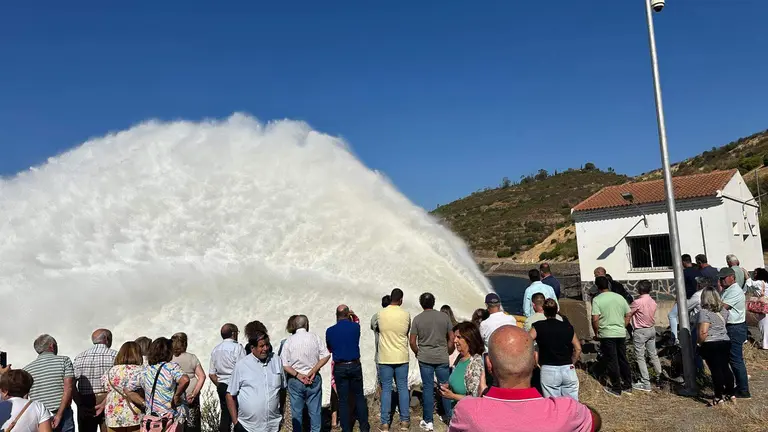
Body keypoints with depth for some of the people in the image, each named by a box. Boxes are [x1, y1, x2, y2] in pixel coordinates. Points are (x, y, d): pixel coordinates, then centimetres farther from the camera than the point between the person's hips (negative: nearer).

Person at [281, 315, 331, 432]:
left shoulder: (289, 341, -4)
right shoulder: (315, 337, -4)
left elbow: (284, 364, -9)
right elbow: (326, 356, -9)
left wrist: (298, 375, -10)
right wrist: (313, 372, -9)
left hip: (295, 381, 0)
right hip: (314, 379, 0)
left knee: (296, 411, 12)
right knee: (315, 410, 10)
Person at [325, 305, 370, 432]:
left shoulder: (330, 331, -7)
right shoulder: (355, 327, -8)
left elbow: (329, 349, 8)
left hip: (339, 368, -1)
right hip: (355, 366, 1)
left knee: (343, 400, 8)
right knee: (359, 396, 15)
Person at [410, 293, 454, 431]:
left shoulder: (417, 319, -5)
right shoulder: (444, 316, -1)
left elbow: (412, 341, -3)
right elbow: (451, 339, 2)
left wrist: (417, 353, 14)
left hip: (424, 358, -1)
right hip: (442, 358, 1)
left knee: (428, 388, 5)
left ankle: (428, 421, 12)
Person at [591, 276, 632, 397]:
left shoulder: (597, 300, -11)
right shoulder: (619, 297, 5)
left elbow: (595, 319, -17)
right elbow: (628, 315, 9)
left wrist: (596, 333, -4)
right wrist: (622, 327, 17)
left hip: (606, 334, -5)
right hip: (621, 334, 5)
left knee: (612, 362, 4)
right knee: (623, 360, 17)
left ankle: (616, 389, 11)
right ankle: (628, 386, 26)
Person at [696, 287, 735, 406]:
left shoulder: (704, 312, -17)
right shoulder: (724, 310, 7)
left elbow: (703, 332, -22)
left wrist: (700, 343, -9)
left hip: (711, 345, -7)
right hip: (725, 342, 7)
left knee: (716, 370, -1)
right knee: (725, 367, 16)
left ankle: (719, 397, 6)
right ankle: (730, 393, 26)